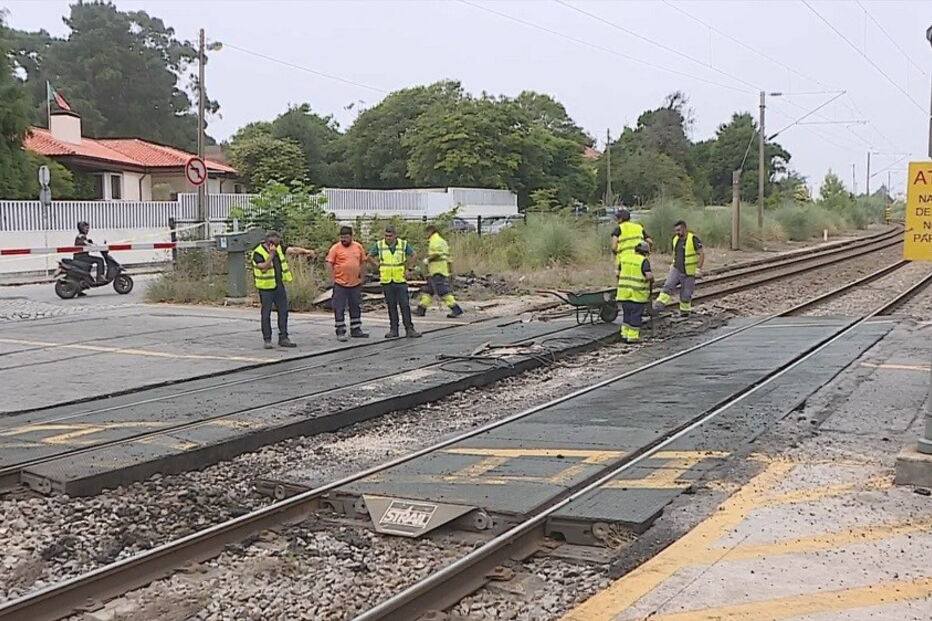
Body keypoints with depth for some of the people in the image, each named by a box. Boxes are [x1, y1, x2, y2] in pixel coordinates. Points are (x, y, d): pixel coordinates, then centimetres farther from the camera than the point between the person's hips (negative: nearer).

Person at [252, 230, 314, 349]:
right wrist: (271, 254, -28)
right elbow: (263, 268, -25)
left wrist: (305, 251, -6)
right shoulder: (258, 253, -14)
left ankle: (283, 338, 15)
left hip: (279, 286, 7)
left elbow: (292, 250, 8)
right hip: (266, 288, -7)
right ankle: (267, 340, 7)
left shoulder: (278, 248, 8)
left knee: (283, 312, 8)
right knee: (266, 314, 0)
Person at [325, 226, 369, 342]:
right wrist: (332, 279, -11)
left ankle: (356, 330, 24)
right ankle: (340, 332, 5)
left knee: (356, 307, 13)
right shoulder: (336, 248, -6)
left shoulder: (358, 247, 7)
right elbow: (329, 264, -7)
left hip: (356, 284, 4)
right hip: (340, 284, -4)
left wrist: (361, 276, 11)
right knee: (339, 308, -2)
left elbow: (362, 262, 16)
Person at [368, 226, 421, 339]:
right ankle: (393, 329, 12)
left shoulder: (404, 244, 1)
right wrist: (378, 265, 4)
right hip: (386, 280, 1)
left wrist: (406, 265, 7)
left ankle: (409, 329, 1)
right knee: (391, 306, 5)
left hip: (401, 280, -1)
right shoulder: (379, 245, 2)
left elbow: (413, 255, 16)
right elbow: (370, 256, 15)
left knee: (405, 305, -3)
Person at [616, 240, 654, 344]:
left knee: (626, 314, 15)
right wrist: (652, 279, 2)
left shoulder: (624, 257, 8)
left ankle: (625, 335, 15)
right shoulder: (644, 261, -10)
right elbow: (649, 275, -19)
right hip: (638, 294, -5)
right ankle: (633, 337, 3)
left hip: (625, 292, 5)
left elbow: (618, 273, 14)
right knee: (636, 315, 2)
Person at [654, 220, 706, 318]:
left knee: (686, 293, 4)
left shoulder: (693, 239, -14)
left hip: (689, 272, -5)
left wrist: (698, 269, -18)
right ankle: (658, 306, -21)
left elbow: (702, 253, -15)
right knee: (668, 286, -14)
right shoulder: (675, 239, 7)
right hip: (676, 270, 5)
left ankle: (685, 311, 24)